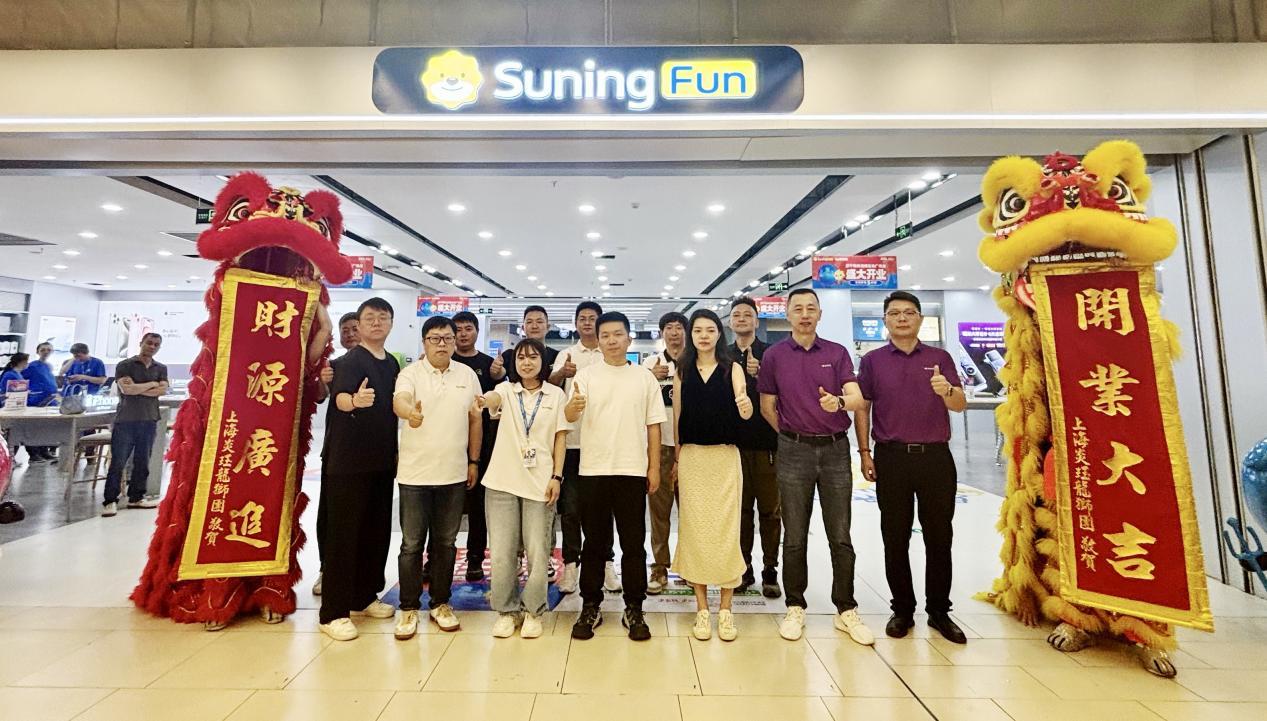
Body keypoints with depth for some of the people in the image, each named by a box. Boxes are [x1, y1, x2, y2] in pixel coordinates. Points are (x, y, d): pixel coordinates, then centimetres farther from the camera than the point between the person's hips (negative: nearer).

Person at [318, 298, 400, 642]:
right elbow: (340, 397, -29)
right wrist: (354, 400, -51)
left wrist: (396, 452, 14)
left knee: (377, 531, 13)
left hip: (383, 460, 7)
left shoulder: (392, 363, 11)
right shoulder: (351, 361, -10)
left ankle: (364, 596, 28)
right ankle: (333, 612, 9)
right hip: (348, 461, -7)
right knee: (343, 533, -1)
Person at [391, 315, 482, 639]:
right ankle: (409, 608, 24)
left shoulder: (468, 374, 4)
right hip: (414, 474, -2)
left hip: (454, 474, 3)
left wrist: (474, 461, 8)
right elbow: (399, 401, -26)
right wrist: (410, 413, -50)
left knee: (446, 542, 13)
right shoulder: (411, 373, -5)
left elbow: (476, 419, 9)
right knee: (411, 543, 7)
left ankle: (440, 603, 29)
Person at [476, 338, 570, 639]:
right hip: (502, 482, 1)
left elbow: (560, 438, 4)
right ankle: (507, 610, 24)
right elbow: (494, 398, -19)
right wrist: (483, 399, -43)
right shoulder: (506, 390, 6)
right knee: (502, 551, 6)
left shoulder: (556, 395, 5)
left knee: (538, 552, 3)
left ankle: (533, 611, 22)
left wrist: (556, 476, -4)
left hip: (540, 483, -1)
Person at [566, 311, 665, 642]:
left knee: (633, 543, 8)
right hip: (593, 470, 0)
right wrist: (573, 407, -35)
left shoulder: (644, 377, 5)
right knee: (595, 542, 10)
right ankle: (590, 607, 24)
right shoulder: (586, 375, 2)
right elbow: (570, 417, -11)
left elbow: (653, 425, 6)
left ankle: (633, 609, 22)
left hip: (633, 471, 1)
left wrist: (654, 467, 2)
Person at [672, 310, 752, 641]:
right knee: (694, 529, 5)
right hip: (691, 458, 2)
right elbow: (677, 416, 7)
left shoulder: (732, 368, 1)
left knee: (726, 530, 2)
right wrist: (676, 458, 5)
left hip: (726, 456, -1)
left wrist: (745, 405, -34)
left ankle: (725, 609, 18)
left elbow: (745, 414, -11)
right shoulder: (682, 371, 6)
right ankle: (701, 609, 19)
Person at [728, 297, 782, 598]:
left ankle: (770, 572, 17)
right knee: (741, 510, 10)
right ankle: (743, 570, 23)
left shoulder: (771, 353, 1)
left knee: (770, 510, 4)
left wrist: (760, 375, -24)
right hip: (734, 443, 3)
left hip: (766, 441, -2)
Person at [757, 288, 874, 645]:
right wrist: (792, 435, 5)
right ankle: (795, 608, 21)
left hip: (835, 448, 1)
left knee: (840, 536, 8)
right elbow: (767, 406, 6)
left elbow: (857, 398, -8)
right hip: (794, 452, -1)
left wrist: (839, 402, -28)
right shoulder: (774, 355, 2)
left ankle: (846, 610, 22)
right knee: (794, 537, 6)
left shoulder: (837, 353, 4)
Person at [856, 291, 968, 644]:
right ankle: (902, 610, 21)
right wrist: (864, 452, -3)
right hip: (891, 458, -1)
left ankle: (939, 611, 23)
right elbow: (862, 408, 4)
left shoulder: (940, 358, 8)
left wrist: (947, 391, -21)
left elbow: (960, 406, 2)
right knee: (895, 539, 7)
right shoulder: (872, 361, 6)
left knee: (939, 537, 8)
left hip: (936, 456, 1)